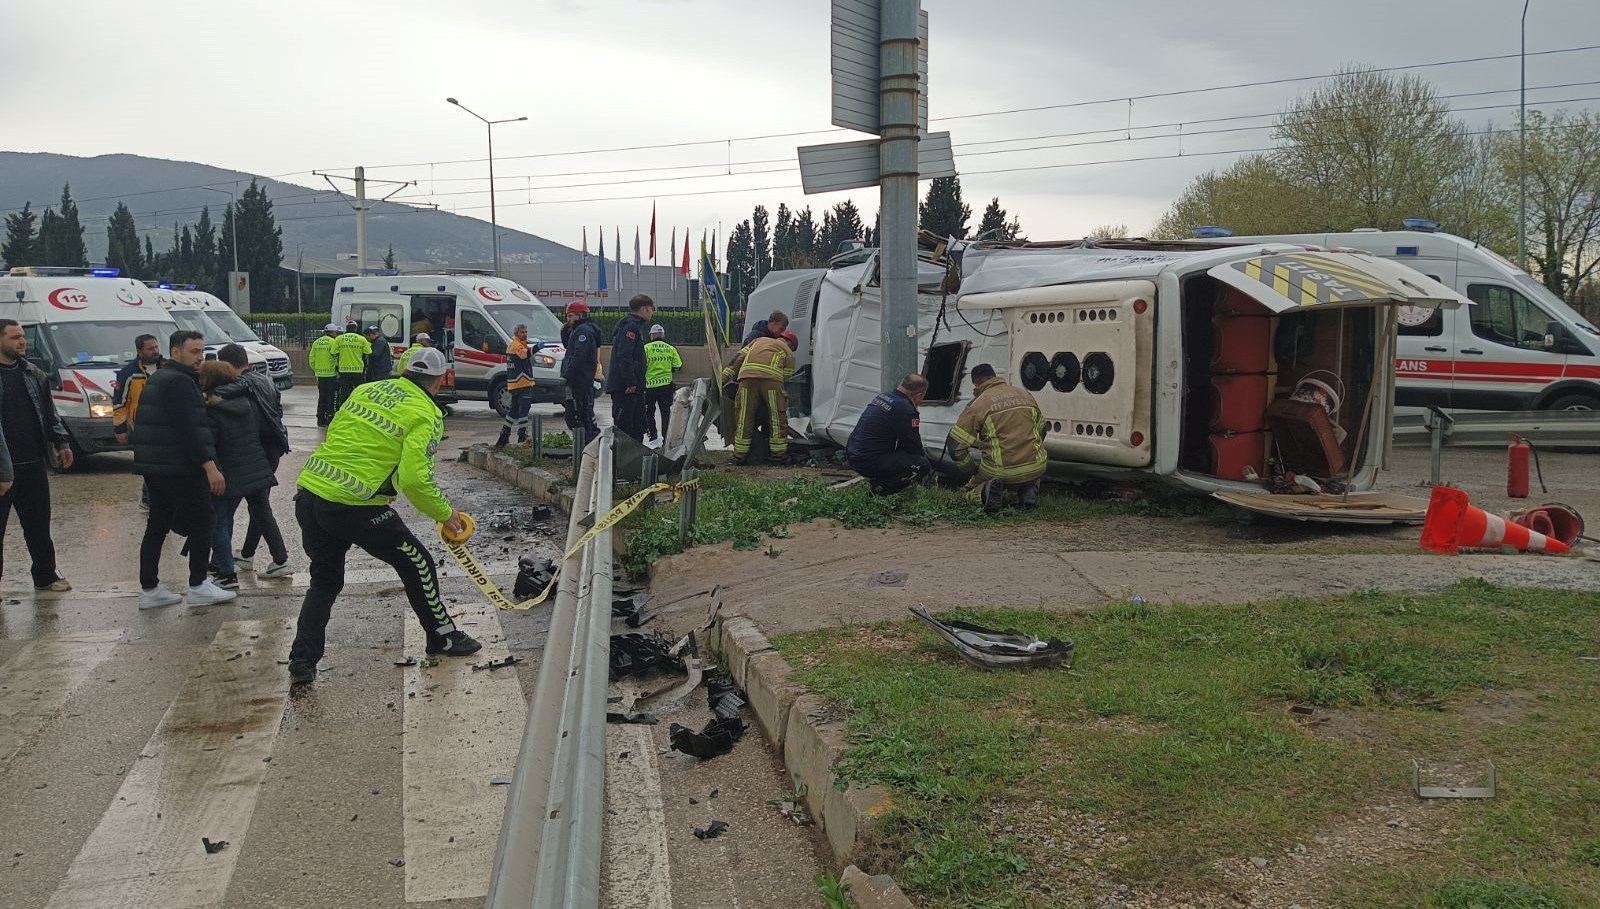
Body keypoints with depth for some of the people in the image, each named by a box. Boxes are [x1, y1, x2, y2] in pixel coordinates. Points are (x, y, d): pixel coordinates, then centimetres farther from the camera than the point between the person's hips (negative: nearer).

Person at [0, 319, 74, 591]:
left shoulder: (34, 374, 12)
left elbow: (50, 414, 19)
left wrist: (62, 443, 8)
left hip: (34, 464, 5)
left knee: (38, 524, 13)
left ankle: (45, 575, 23)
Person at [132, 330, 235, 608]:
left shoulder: (158, 379, 19)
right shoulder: (179, 381, -15)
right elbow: (188, 430, -22)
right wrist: (210, 467, -23)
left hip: (154, 467, 10)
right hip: (179, 468, -10)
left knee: (157, 525, 11)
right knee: (202, 523, 0)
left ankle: (149, 589, 14)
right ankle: (198, 587, 4)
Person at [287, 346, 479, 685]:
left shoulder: (366, 389, 13)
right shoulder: (425, 415, -7)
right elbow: (415, 479, -16)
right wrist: (445, 513, -3)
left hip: (309, 493, 7)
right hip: (353, 507, -7)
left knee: (325, 579, 22)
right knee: (416, 563, 13)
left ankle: (302, 662, 17)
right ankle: (443, 636, 25)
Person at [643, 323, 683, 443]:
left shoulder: (646, 348, -7)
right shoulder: (671, 349, 1)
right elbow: (677, 366, 0)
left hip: (649, 385, -2)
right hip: (666, 384, 2)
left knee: (649, 412, 11)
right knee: (665, 412, 10)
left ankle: (653, 436, 7)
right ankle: (665, 437, 10)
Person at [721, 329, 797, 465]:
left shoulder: (759, 340, 36)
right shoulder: (789, 353, 26)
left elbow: (738, 358, 26)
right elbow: (786, 378, 17)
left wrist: (722, 379, 24)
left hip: (747, 375, 3)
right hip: (771, 377, -3)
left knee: (744, 417, 7)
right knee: (777, 416, 10)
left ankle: (740, 455, 9)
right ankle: (779, 454, 14)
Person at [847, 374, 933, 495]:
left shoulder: (883, 396, 12)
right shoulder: (906, 410, -18)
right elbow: (914, 448, -7)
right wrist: (923, 453, 16)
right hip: (869, 463, -10)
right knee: (923, 465, -9)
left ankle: (876, 481, 16)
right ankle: (881, 487, -7)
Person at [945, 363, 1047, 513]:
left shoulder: (977, 404, -3)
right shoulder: (1026, 395, 12)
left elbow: (955, 445, -6)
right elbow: (1041, 430, 25)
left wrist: (973, 470, 9)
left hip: (999, 471, -3)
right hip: (1035, 469, 3)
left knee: (972, 490, 27)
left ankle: (987, 490, -10)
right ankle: (1029, 489, 6)